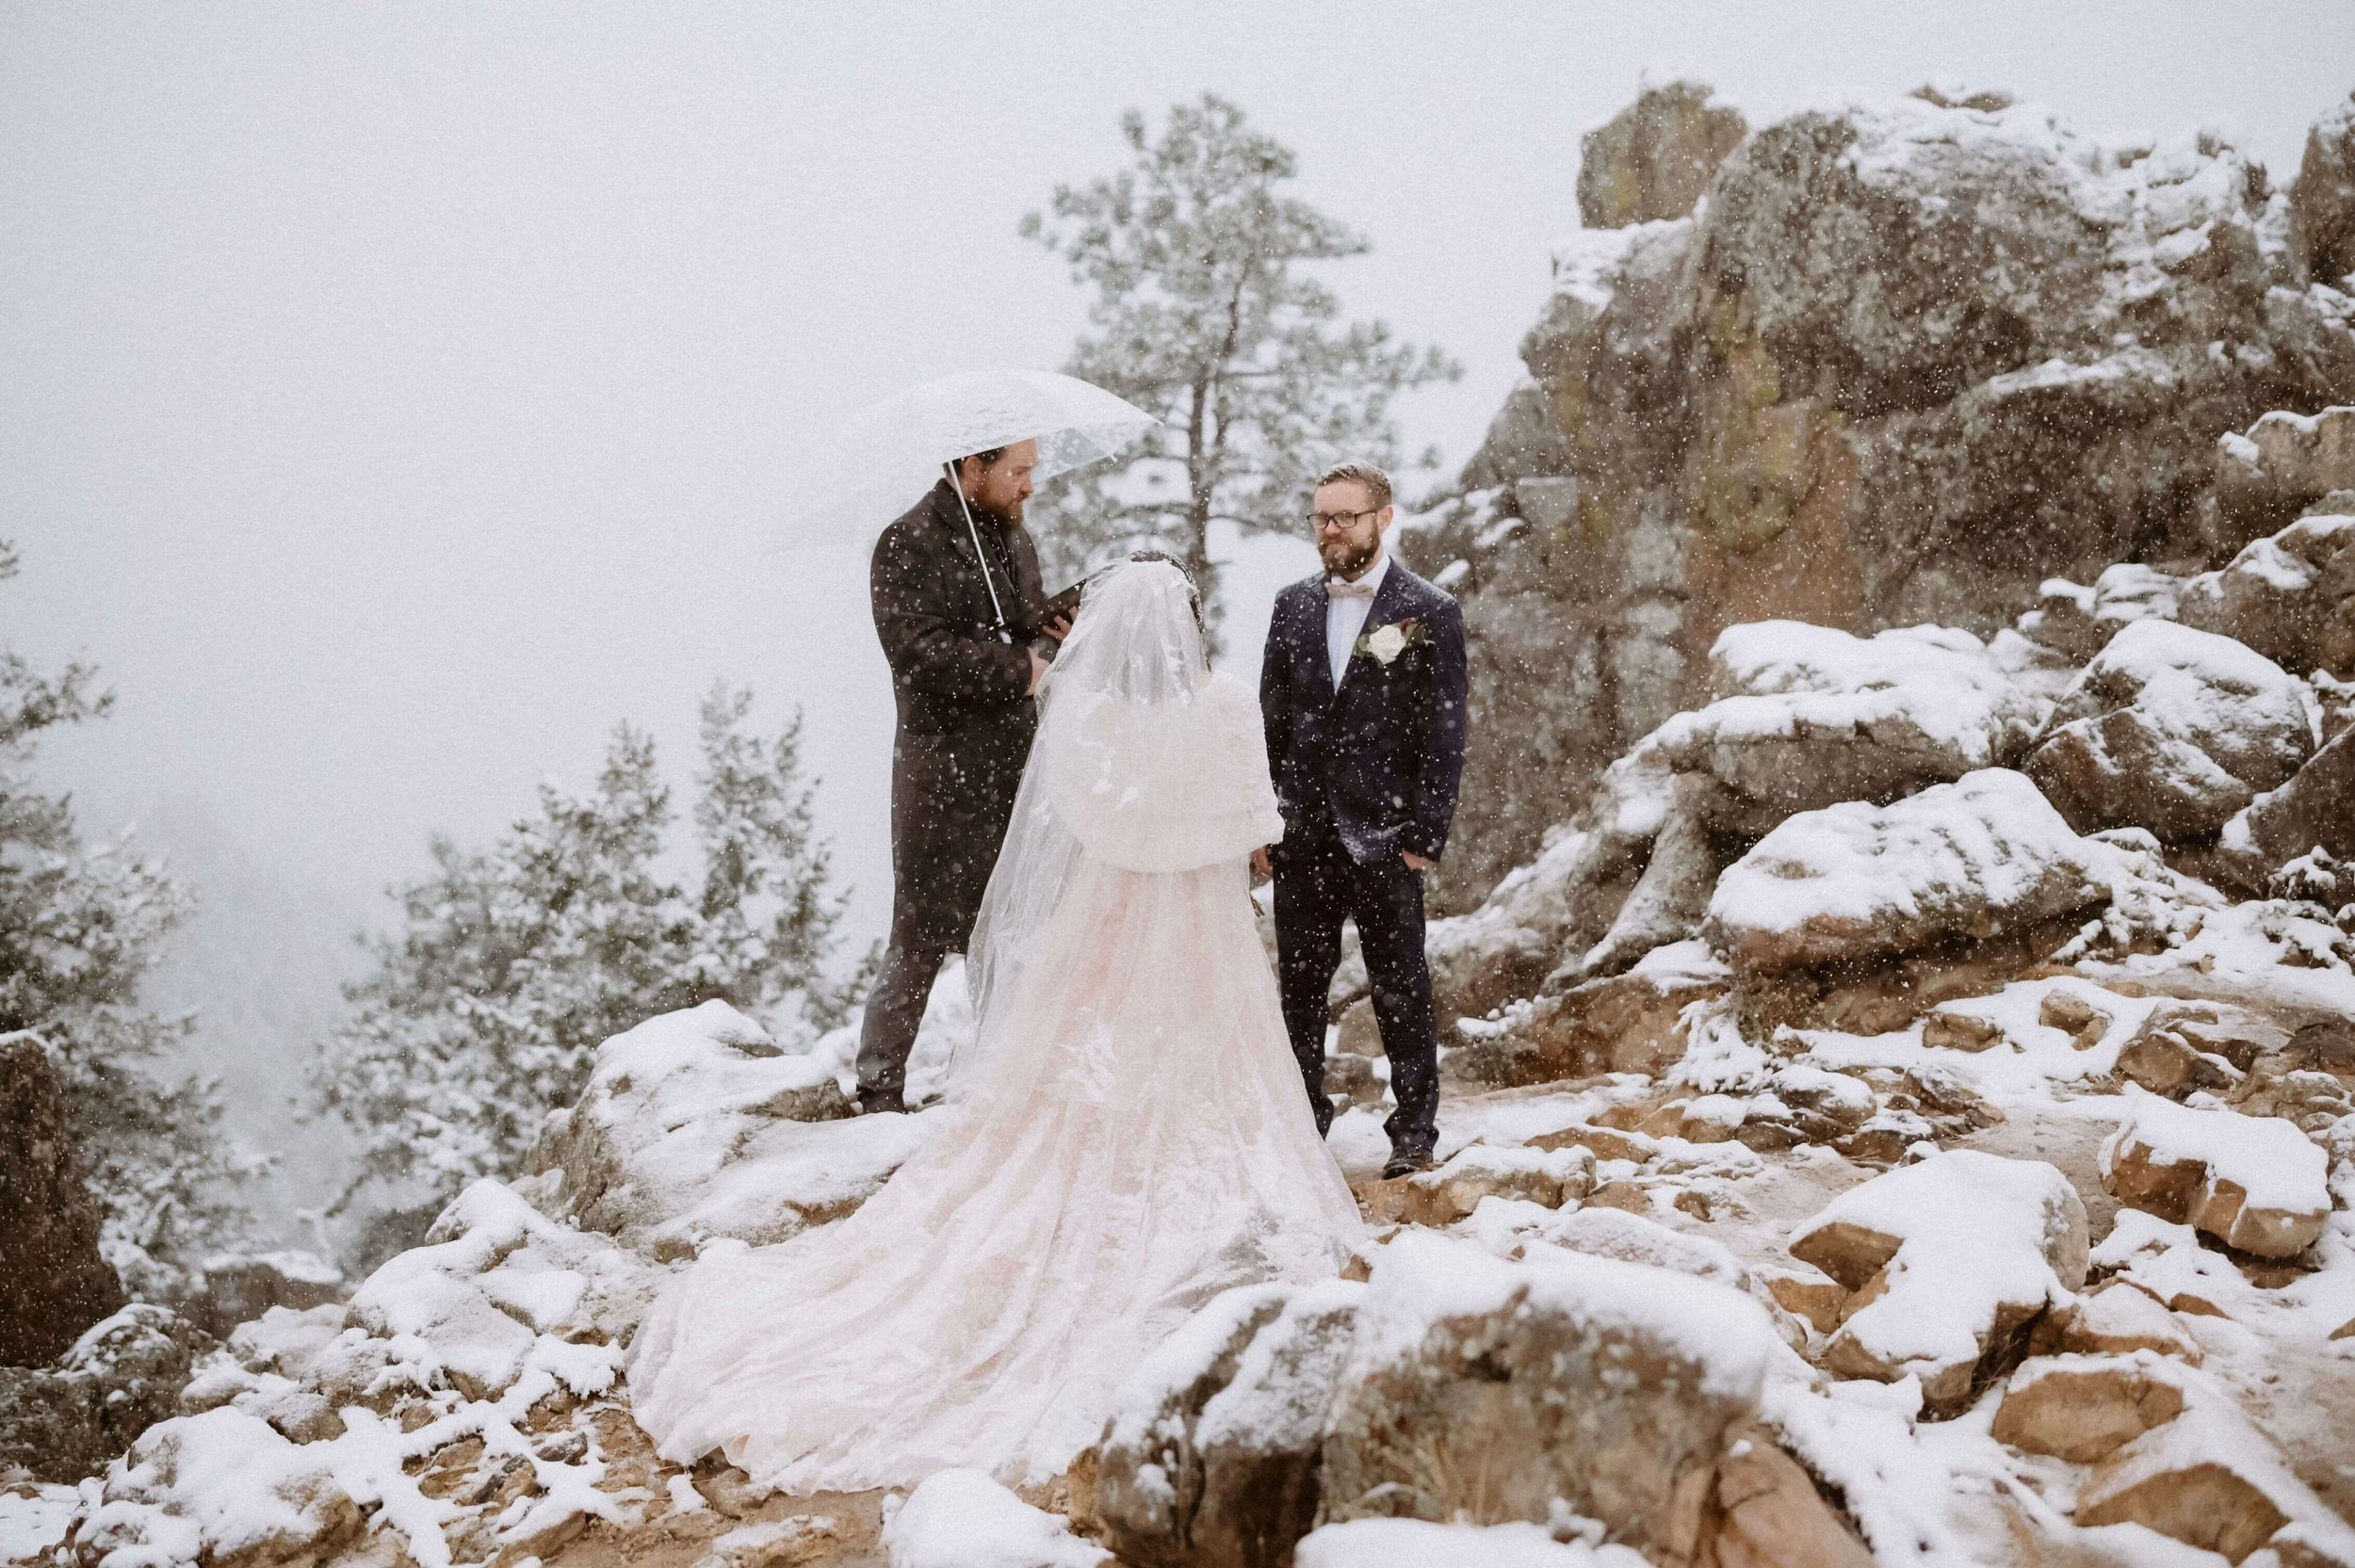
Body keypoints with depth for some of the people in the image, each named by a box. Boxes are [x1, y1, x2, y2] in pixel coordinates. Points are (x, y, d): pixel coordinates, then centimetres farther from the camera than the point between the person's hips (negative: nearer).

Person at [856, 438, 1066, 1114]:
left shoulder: (1015, 539, 16)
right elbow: (920, 653, -20)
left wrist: (1050, 641, 3)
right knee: (923, 936, -4)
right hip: (943, 773, -8)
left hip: (1012, 766, 8)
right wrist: (1016, 669, -14)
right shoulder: (910, 546, -10)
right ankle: (881, 1088, 7)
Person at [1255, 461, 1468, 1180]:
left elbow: (1444, 734, -5)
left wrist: (1425, 837, -10)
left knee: (1400, 990, 5)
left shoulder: (1430, 613, -3)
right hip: (1301, 835, 4)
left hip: (1383, 836, -4)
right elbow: (1270, 720, 11)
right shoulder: (1293, 606, 9)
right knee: (1299, 986, 11)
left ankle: (1415, 1131, 16)